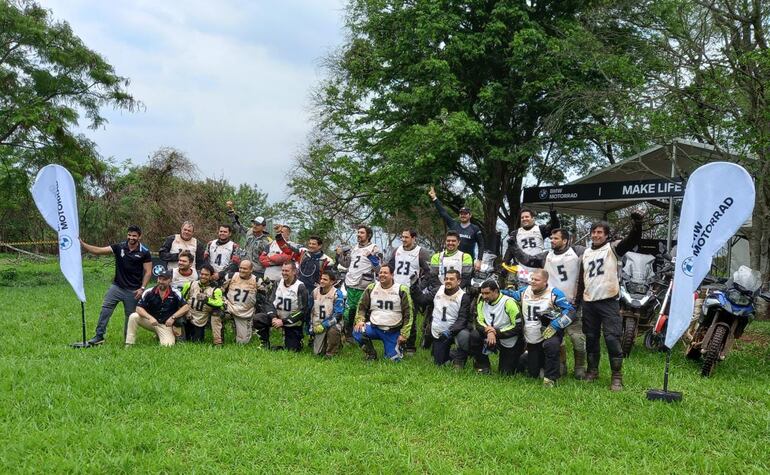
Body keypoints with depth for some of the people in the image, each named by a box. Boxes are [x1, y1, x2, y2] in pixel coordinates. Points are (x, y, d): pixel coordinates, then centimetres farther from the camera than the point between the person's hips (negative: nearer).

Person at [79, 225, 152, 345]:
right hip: (117, 286, 2)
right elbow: (98, 251, -7)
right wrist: (82, 244, -18)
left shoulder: (144, 252, -6)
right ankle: (99, 336, -1)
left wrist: (142, 288, -12)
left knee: (131, 315, 5)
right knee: (105, 310, -7)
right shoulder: (119, 247, -1)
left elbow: (148, 271, -4)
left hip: (133, 290, -2)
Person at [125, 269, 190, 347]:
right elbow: (139, 308, -12)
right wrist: (150, 318, -29)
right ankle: (129, 344, -12)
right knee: (133, 317, -24)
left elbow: (186, 307, -9)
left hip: (166, 325, -1)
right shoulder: (149, 292, -6)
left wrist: (173, 317, -20)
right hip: (151, 321, 1)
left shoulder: (175, 294, -6)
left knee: (168, 345, -23)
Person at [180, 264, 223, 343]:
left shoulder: (215, 290, -9)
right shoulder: (190, 285, -2)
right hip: (187, 318, 2)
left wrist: (207, 299, -31)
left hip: (200, 323, -2)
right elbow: (182, 298, 7)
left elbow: (220, 303, -23)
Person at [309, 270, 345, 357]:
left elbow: (338, 315, -18)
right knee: (317, 352, -4)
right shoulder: (315, 292, 2)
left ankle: (330, 355, -15)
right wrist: (311, 327, 9)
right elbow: (311, 311, 12)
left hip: (333, 324, -4)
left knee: (333, 331, -39)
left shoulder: (337, 294, -14)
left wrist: (324, 325, -23)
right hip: (318, 325, 5)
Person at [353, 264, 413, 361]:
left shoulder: (401, 290, -6)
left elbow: (408, 314, -3)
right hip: (374, 327, 1)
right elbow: (362, 306, 9)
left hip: (393, 332, -1)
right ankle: (371, 354, 0)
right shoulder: (371, 288, 1)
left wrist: (404, 334, -7)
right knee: (357, 332, -27)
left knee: (394, 359, -8)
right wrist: (360, 320, -11)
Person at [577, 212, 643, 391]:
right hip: (589, 302, 6)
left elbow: (632, 240, -18)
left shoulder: (613, 248, 1)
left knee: (612, 338, -8)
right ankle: (592, 371, 26)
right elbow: (581, 279, 23)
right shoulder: (586, 253, 17)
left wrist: (637, 225, -36)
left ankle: (617, 377, -3)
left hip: (608, 301, -5)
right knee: (591, 338, 13)